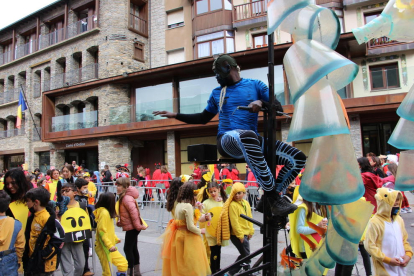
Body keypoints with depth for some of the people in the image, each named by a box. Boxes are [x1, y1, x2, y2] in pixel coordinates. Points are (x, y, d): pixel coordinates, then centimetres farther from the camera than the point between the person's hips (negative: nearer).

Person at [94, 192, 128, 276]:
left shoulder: (107, 212, 9)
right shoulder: (104, 213, -20)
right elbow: (101, 231, -23)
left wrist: (116, 239, 13)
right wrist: (110, 245, -24)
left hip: (110, 247, 9)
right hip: (104, 247, -9)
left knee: (123, 263, 11)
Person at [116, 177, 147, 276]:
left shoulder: (127, 198, -20)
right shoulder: (123, 197, 11)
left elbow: (134, 212, -25)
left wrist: (138, 226, -23)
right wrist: (120, 222, 12)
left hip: (132, 227, -10)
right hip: (131, 227, 10)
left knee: (127, 249, -3)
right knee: (133, 249, 17)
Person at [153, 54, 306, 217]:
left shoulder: (255, 85, 16)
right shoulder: (217, 93, 21)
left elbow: (279, 108, 8)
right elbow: (203, 118, 31)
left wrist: (261, 103, -13)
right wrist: (176, 115, 25)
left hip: (252, 142, 2)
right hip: (227, 141, -2)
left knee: (298, 158, -14)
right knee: (247, 135, -40)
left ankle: (268, 200, -3)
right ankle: (273, 198, -35)